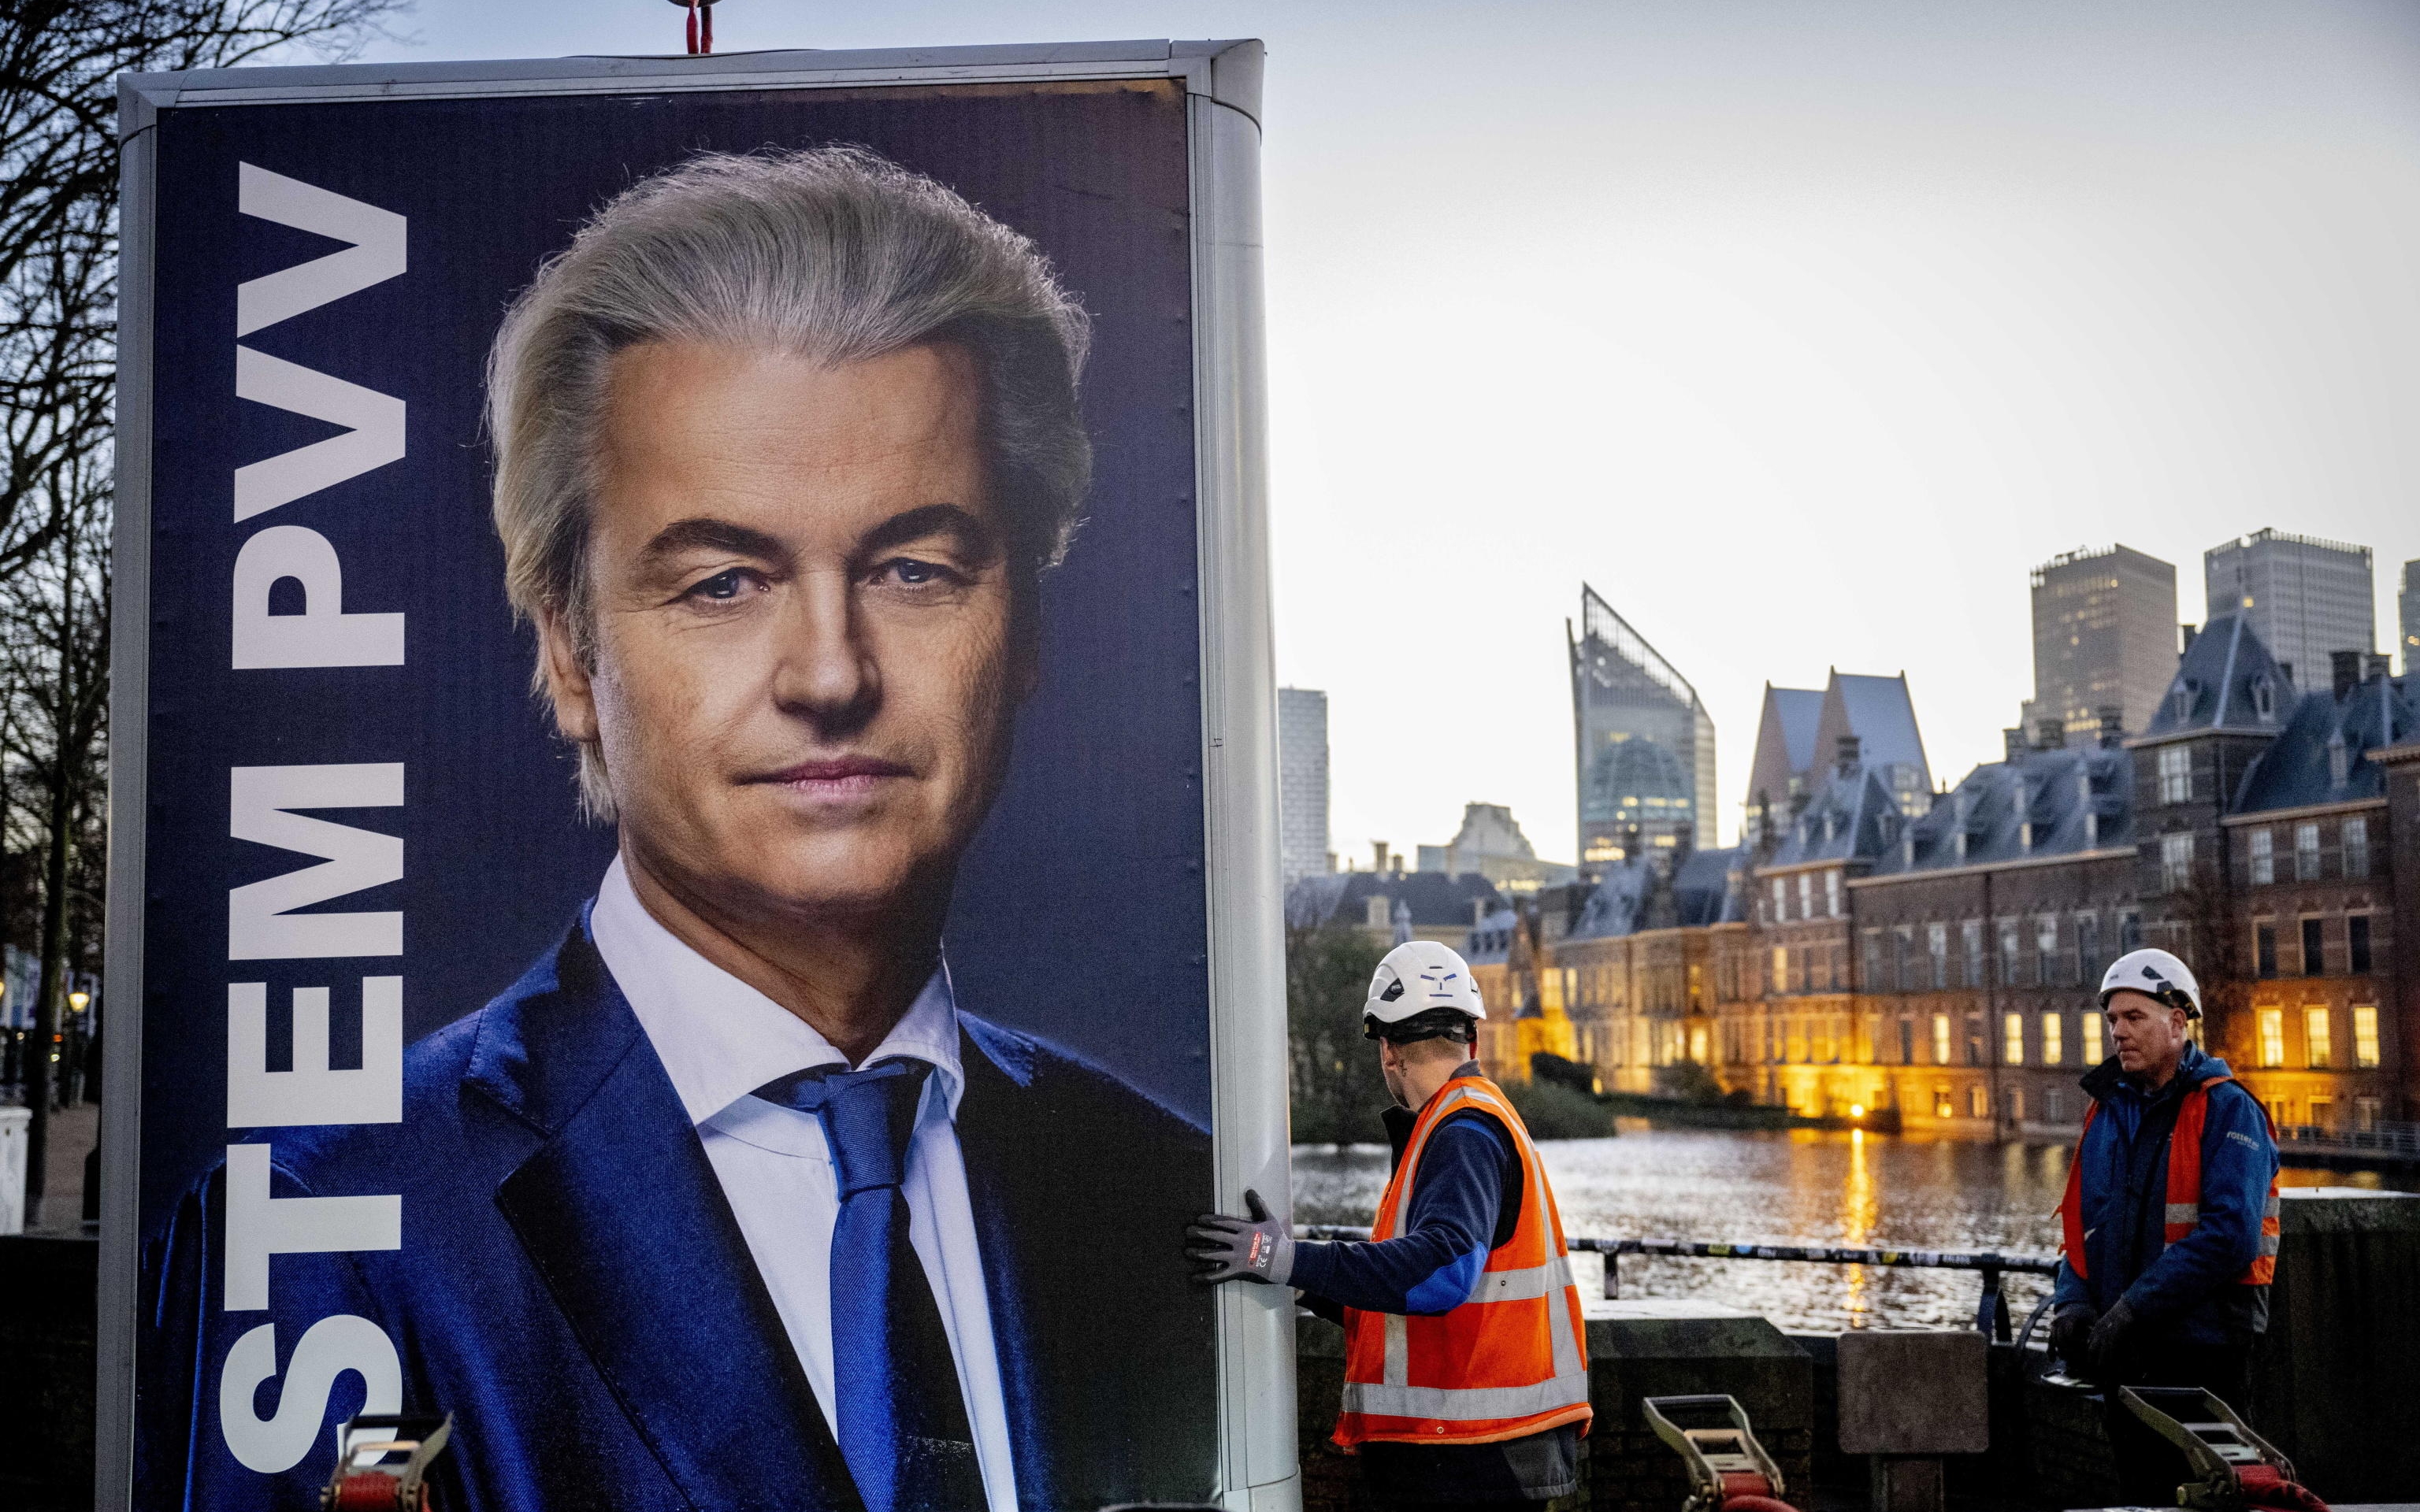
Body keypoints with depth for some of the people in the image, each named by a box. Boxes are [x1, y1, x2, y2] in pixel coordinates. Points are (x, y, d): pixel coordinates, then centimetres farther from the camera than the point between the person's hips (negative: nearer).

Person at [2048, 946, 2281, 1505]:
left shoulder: (2226, 1109, -9)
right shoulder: (2107, 1109, 13)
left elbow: (2229, 1235, -20)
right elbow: (2081, 1225, 15)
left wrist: (2130, 1311, -22)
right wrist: (2072, 1304, -4)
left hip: (2202, 1353, -7)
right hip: (2124, 1355, 7)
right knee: (2141, 1489, 14)